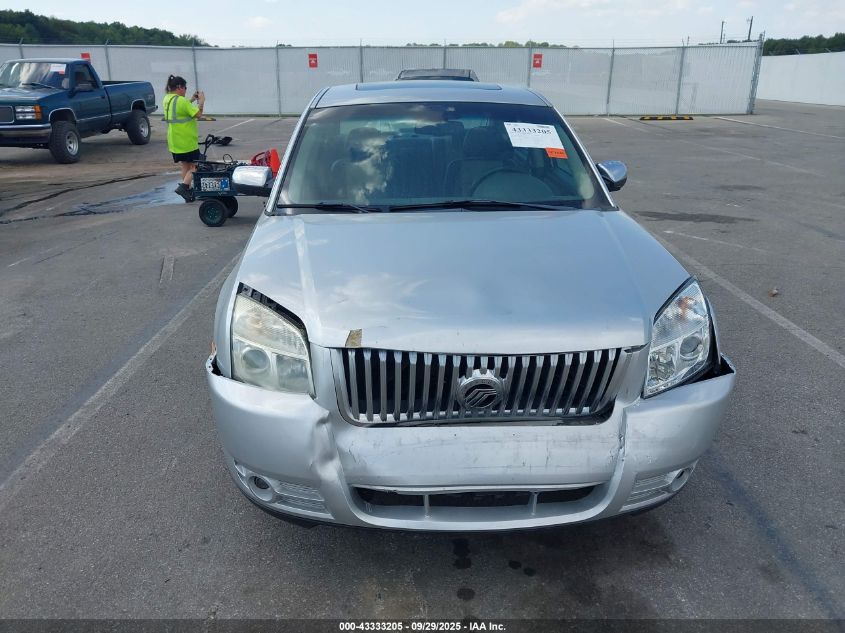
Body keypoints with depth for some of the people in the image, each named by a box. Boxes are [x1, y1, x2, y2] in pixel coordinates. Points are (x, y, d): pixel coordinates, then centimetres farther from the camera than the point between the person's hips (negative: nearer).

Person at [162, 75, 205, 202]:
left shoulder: (167, 99, 7)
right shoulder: (181, 100, -19)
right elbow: (198, 114, -18)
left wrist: (191, 100, 13)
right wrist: (201, 101, -4)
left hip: (174, 142, 9)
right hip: (187, 141, -9)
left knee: (185, 166, 16)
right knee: (195, 166, 1)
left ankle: (188, 192, 19)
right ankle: (184, 186, -15)